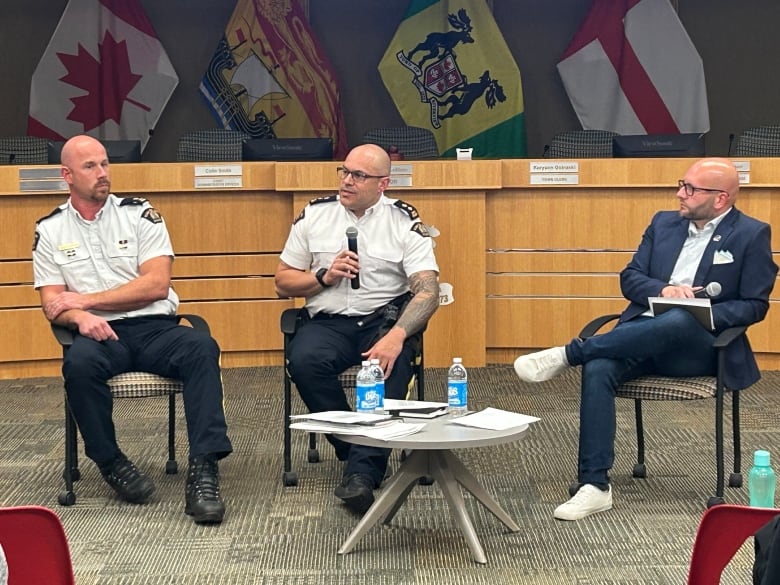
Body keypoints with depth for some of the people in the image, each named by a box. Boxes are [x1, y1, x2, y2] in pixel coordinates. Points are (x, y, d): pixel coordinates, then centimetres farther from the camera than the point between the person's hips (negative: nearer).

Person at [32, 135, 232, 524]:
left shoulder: (140, 214, 8)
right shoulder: (50, 230, 12)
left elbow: (157, 284, -3)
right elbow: (52, 305, 6)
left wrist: (86, 299, -7)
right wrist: (81, 317, -18)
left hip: (155, 328, 0)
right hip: (100, 334, 0)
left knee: (201, 348, -32)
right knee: (79, 364, -36)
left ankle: (204, 470, -35)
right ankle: (111, 463, -14)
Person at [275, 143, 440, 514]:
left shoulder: (405, 222, 3)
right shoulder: (314, 215, 11)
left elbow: (428, 290, -8)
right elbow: (283, 282, 14)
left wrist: (396, 336, -25)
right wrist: (324, 276, -6)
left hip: (384, 319, -2)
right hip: (328, 321, 2)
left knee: (390, 365, -35)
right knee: (304, 360, -31)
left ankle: (362, 472, -35)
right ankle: (354, 449, -13)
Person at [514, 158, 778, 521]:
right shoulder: (663, 223, 17)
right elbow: (629, 278, 12)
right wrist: (662, 289, -11)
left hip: (698, 346, -4)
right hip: (644, 334, 4)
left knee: (680, 320, -40)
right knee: (597, 369, -29)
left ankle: (567, 354, -32)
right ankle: (594, 486, -29)